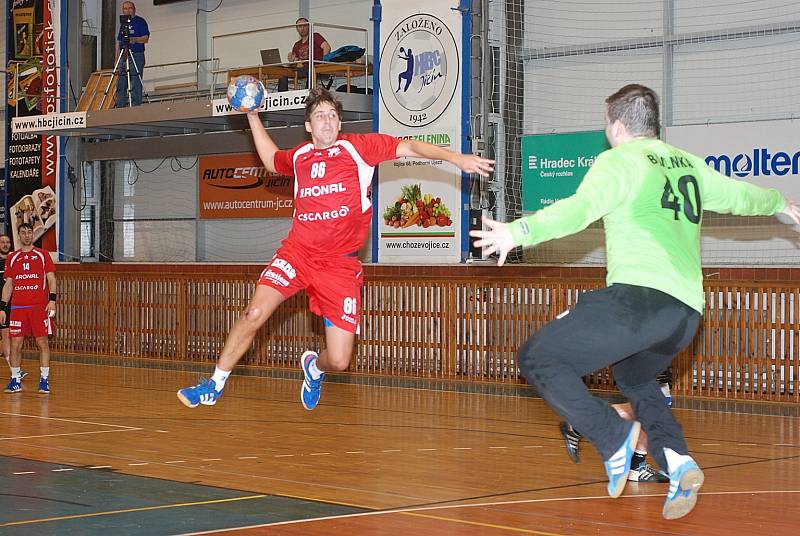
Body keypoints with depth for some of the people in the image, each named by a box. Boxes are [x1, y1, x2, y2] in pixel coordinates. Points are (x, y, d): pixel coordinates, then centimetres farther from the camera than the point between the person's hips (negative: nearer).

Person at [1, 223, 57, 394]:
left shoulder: (42, 255, 4)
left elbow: (51, 279, 1)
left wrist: (52, 300, -13)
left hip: (40, 306, -2)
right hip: (18, 307, 2)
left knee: (42, 342, -2)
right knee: (16, 343, 0)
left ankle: (44, 380, 3)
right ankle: (15, 380, 8)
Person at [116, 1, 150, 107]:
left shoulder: (140, 22, 0)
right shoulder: (122, 23, 19)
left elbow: (146, 39, -8)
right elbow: (118, 43, 21)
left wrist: (134, 39, -26)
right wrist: (117, 60, 14)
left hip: (137, 56, -6)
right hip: (123, 57, 6)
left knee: (136, 85, -9)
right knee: (121, 85, 4)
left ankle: (136, 107, -9)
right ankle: (120, 107, 6)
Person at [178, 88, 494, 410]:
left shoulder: (358, 147, -1)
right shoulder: (299, 157, 10)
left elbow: (410, 147, -5)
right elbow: (271, 161, 34)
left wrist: (456, 158, -17)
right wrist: (252, 116, 29)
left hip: (340, 265, -2)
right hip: (297, 253, 2)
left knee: (339, 361, -5)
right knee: (254, 314, -19)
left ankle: (314, 367, 34)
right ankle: (214, 386, 1)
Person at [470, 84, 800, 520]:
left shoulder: (618, 161, 2)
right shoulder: (688, 165, 21)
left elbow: (580, 208, -17)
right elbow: (742, 195, 38)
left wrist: (519, 232, -29)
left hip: (639, 296, -8)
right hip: (687, 312, 8)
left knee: (538, 358, -2)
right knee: (633, 377, 33)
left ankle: (615, 438, -15)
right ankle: (676, 460, 9)